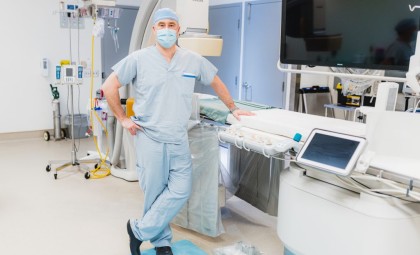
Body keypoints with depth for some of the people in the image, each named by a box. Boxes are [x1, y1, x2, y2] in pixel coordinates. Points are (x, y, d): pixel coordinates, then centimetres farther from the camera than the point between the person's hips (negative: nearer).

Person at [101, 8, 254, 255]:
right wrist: (123, 119, -1)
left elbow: (216, 82, 19)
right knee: (155, 193, 5)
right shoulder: (139, 59, -4)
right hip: (149, 138, -2)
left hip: (179, 139, 3)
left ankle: (140, 230, 16)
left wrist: (233, 108, 23)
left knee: (180, 191, -3)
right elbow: (109, 87, 1)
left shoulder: (193, 60, 3)